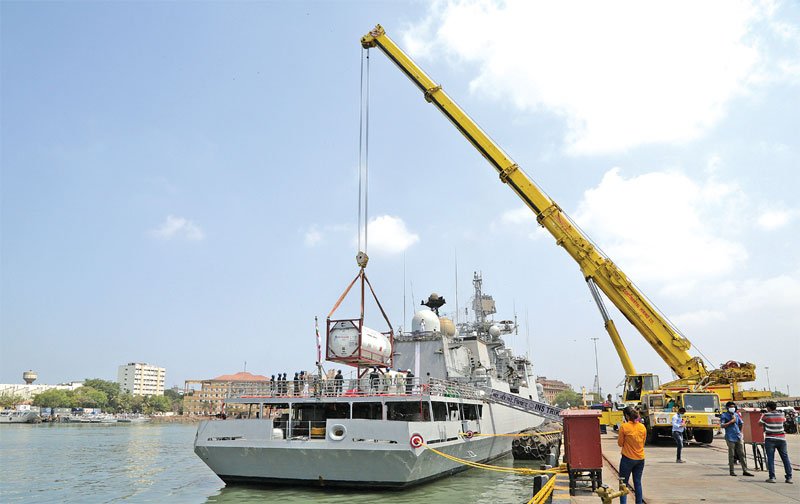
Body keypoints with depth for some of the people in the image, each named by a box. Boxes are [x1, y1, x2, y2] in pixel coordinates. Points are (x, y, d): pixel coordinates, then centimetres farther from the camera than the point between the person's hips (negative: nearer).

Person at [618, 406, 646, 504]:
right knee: (638, 483, 14)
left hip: (628, 458, -5)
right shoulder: (643, 427, 2)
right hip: (640, 459, 5)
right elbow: (643, 443, 12)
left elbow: (620, 443, -6)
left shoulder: (624, 427, -13)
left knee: (623, 483, 2)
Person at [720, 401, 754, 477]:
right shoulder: (724, 416, -5)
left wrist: (741, 432, 19)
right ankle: (731, 471, 8)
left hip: (738, 437, 5)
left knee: (742, 454, 5)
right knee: (731, 455, 0)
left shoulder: (736, 415, 12)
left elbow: (741, 423, 28)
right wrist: (731, 421, -14)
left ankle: (745, 471, 11)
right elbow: (722, 425, -15)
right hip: (730, 438, -5)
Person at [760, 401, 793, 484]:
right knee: (785, 458, 8)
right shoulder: (781, 415, 5)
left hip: (770, 439, -3)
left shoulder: (766, 415, -7)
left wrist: (762, 415, 21)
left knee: (770, 458, -1)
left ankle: (772, 477, -5)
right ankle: (789, 477, 9)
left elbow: (759, 423, 6)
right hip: (781, 439, 4)